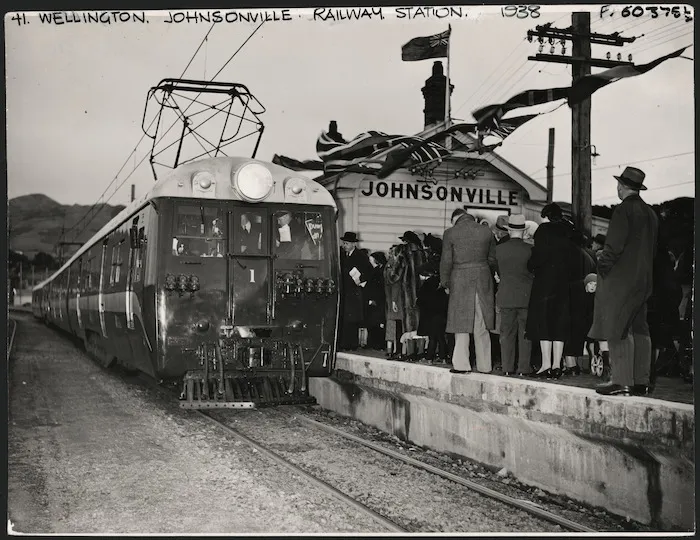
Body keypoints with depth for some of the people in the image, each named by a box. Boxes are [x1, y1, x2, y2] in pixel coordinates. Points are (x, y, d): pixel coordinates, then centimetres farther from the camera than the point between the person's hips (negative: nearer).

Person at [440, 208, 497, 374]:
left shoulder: (450, 233, -4)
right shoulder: (486, 232, 5)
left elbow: (446, 261, -5)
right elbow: (493, 259, 8)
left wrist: (445, 283, 6)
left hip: (460, 280, -3)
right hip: (483, 280, 3)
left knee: (462, 324, 4)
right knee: (482, 326, 9)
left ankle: (461, 364, 2)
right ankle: (484, 365, 13)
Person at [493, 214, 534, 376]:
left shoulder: (499, 249, -3)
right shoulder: (530, 249, -9)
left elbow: (497, 272, 7)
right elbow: (535, 273, 0)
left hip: (505, 296, 2)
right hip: (526, 296, -2)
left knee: (507, 333, 8)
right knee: (525, 334, 5)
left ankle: (507, 368, 10)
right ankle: (523, 368, 5)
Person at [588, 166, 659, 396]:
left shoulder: (623, 210, -12)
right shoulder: (650, 213, 14)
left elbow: (614, 246, -17)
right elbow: (652, 248, 17)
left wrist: (603, 265, -7)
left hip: (620, 279, -9)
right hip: (643, 279, 9)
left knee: (617, 330, -7)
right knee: (639, 329, 11)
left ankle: (622, 382, -9)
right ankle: (641, 382, 14)